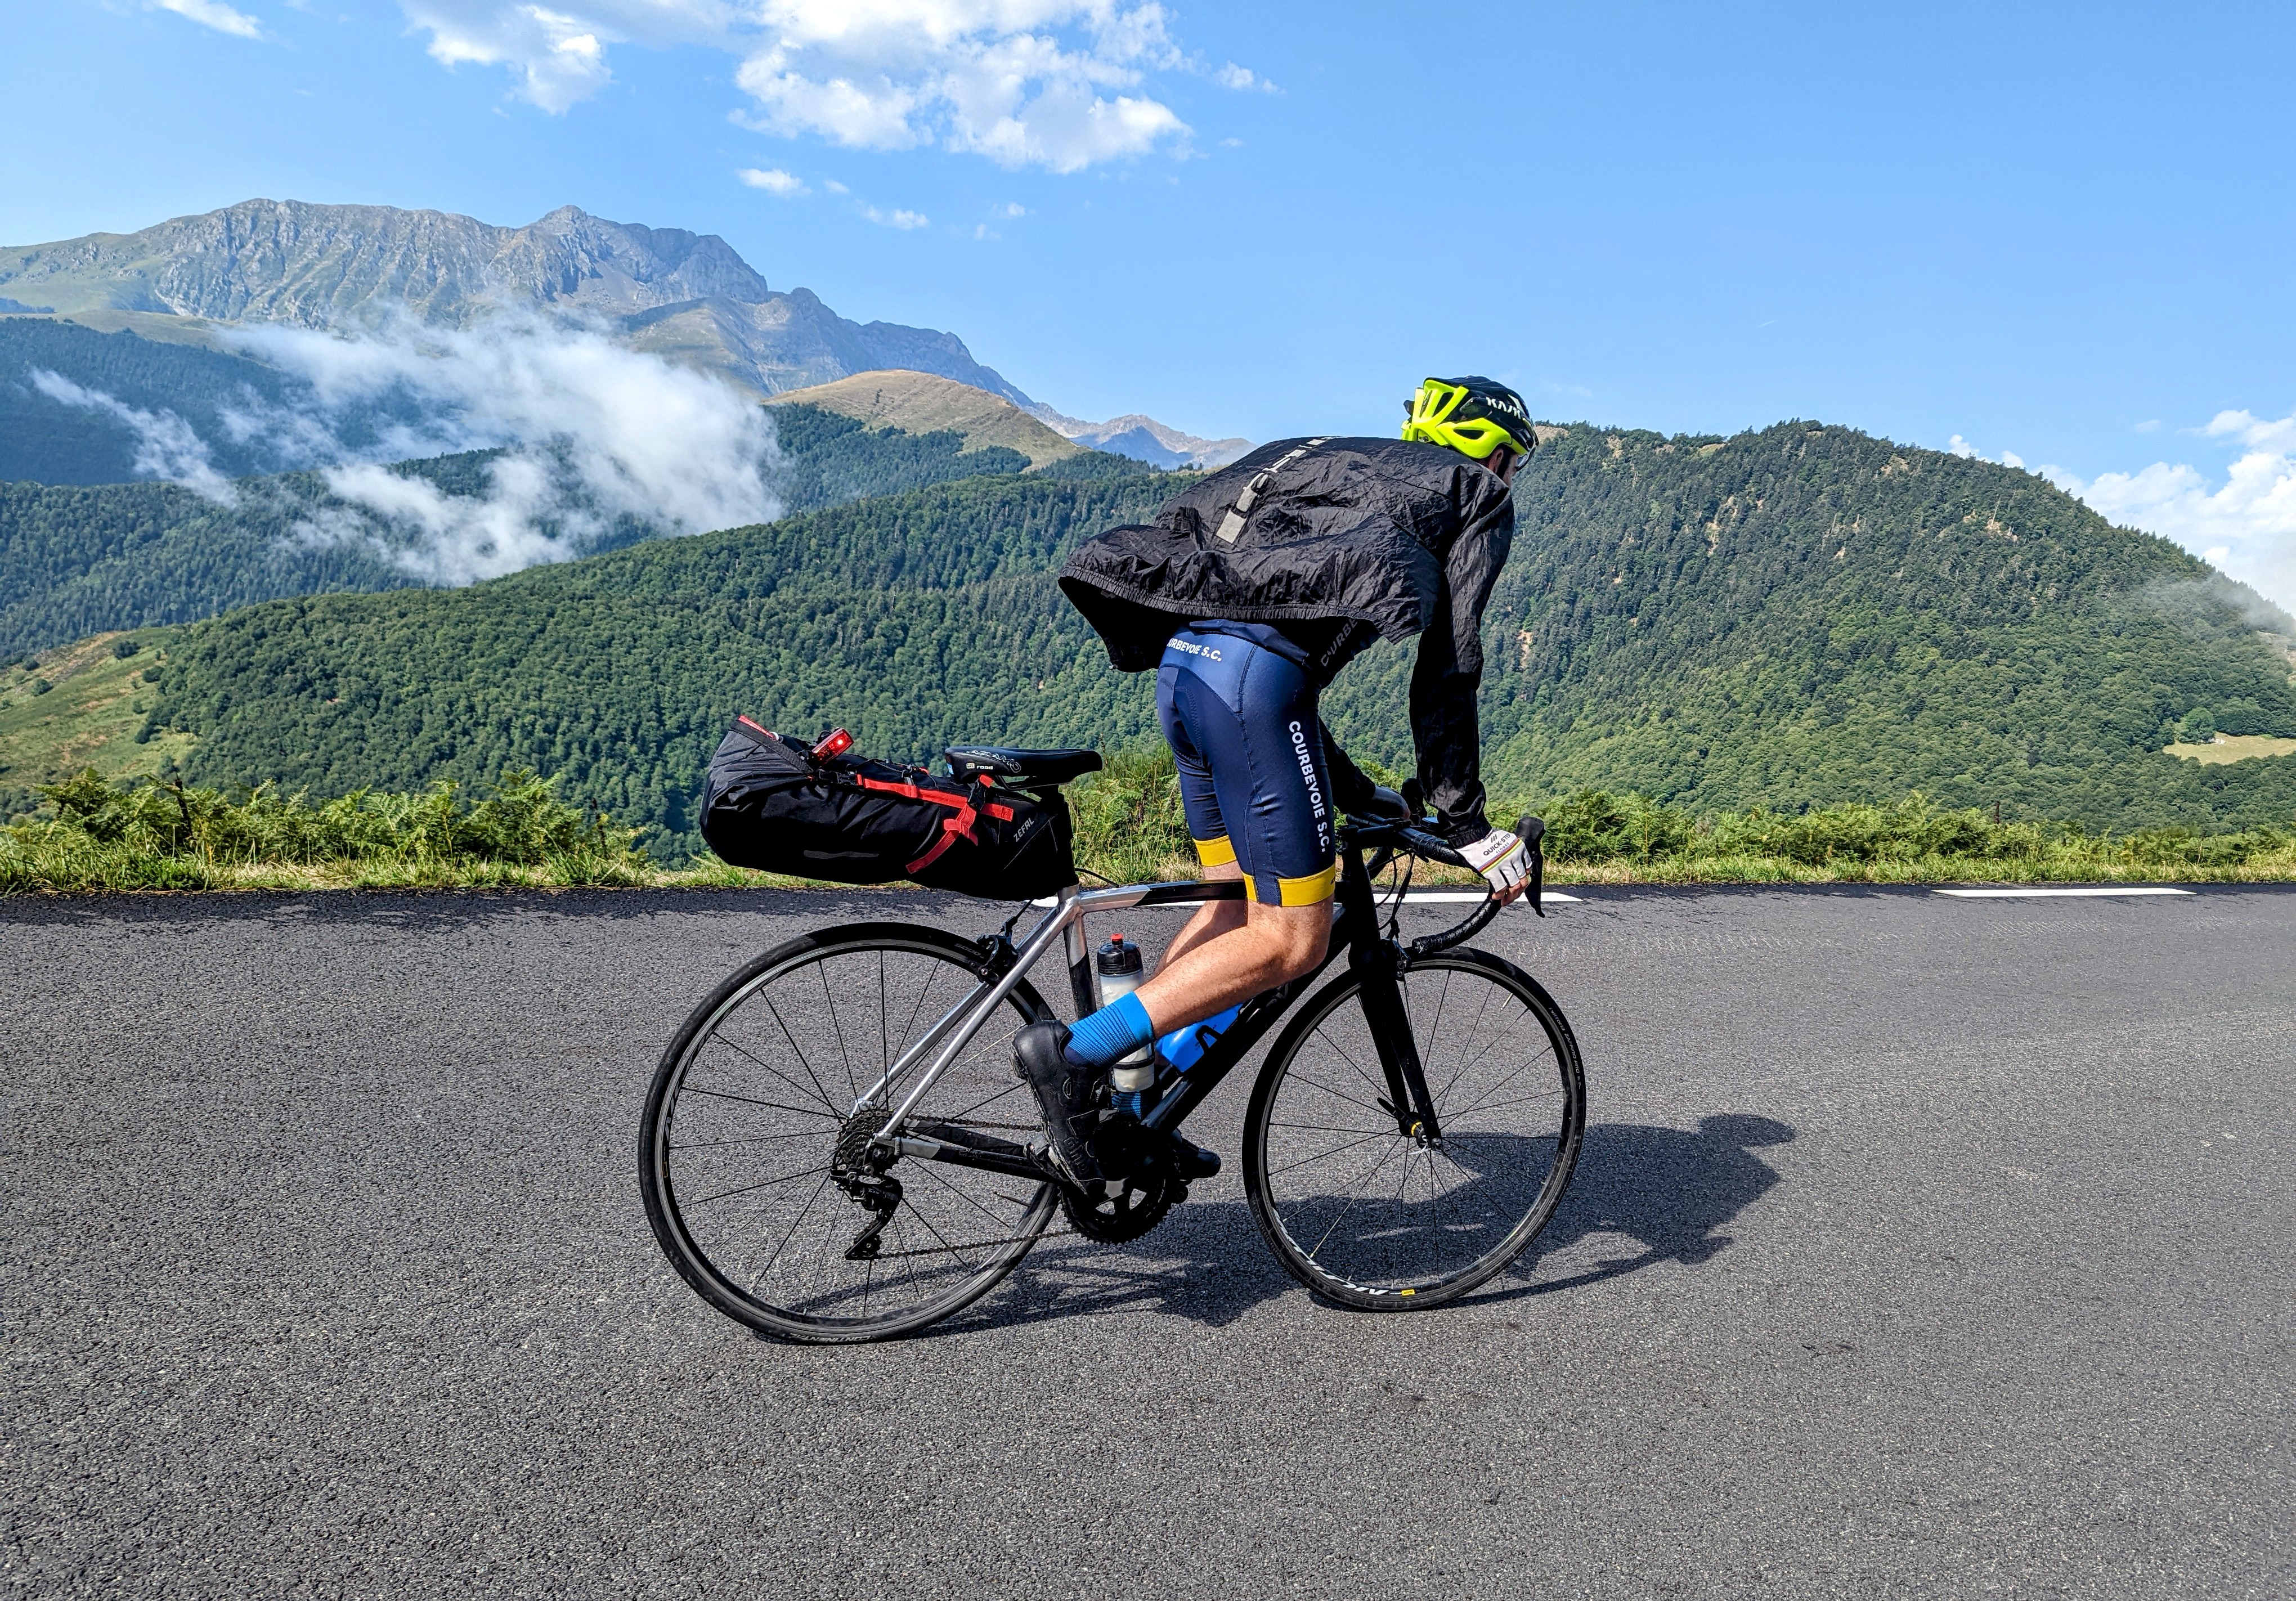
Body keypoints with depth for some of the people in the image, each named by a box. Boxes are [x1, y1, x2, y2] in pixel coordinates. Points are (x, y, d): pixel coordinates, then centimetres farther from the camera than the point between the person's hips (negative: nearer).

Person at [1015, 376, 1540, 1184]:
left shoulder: (1329, 463, 36)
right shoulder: (1479, 498, 15)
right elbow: (1447, 667, 3)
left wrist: (1354, 792, 32)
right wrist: (1464, 822, 7)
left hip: (1183, 658, 9)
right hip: (1252, 676, -9)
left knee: (1238, 905, 17)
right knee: (1293, 940, -3)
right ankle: (1076, 1050, -10)